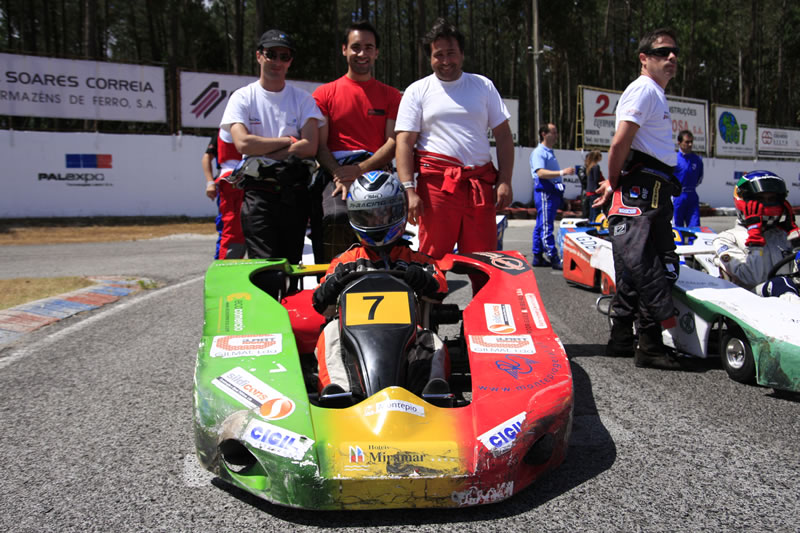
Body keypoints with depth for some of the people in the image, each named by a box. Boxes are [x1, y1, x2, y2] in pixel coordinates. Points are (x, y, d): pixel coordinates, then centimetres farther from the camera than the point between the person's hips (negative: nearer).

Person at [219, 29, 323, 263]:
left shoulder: (303, 99, 10)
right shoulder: (242, 97, 6)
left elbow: (309, 147, -5)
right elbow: (242, 143, -10)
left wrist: (261, 153, -9)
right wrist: (289, 140, -5)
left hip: (295, 192, 2)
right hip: (258, 192, -2)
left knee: (292, 263, 7)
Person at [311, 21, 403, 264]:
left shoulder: (390, 95, 20)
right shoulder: (324, 93, 17)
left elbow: (394, 142, 6)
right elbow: (319, 145, 7)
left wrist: (361, 169, -10)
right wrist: (339, 175, -13)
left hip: (376, 171, 1)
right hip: (335, 173, 0)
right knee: (335, 217, -33)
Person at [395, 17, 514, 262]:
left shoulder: (483, 86, 16)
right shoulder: (417, 91, 9)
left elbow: (503, 135, 13)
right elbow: (404, 142, 0)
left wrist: (505, 181, 1)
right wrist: (409, 190, -12)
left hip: (481, 182, 3)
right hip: (436, 181, -2)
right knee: (433, 256, -4)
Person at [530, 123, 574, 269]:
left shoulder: (550, 152, 23)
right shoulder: (538, 152, -9)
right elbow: (541, 173, -22)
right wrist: (562, 172, -31)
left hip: (553, 192, 10)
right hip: (544, 192, -10)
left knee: (541, 226, 10)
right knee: (546, 227, -10)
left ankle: (537, 257, 13)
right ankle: (554, 259, -14)